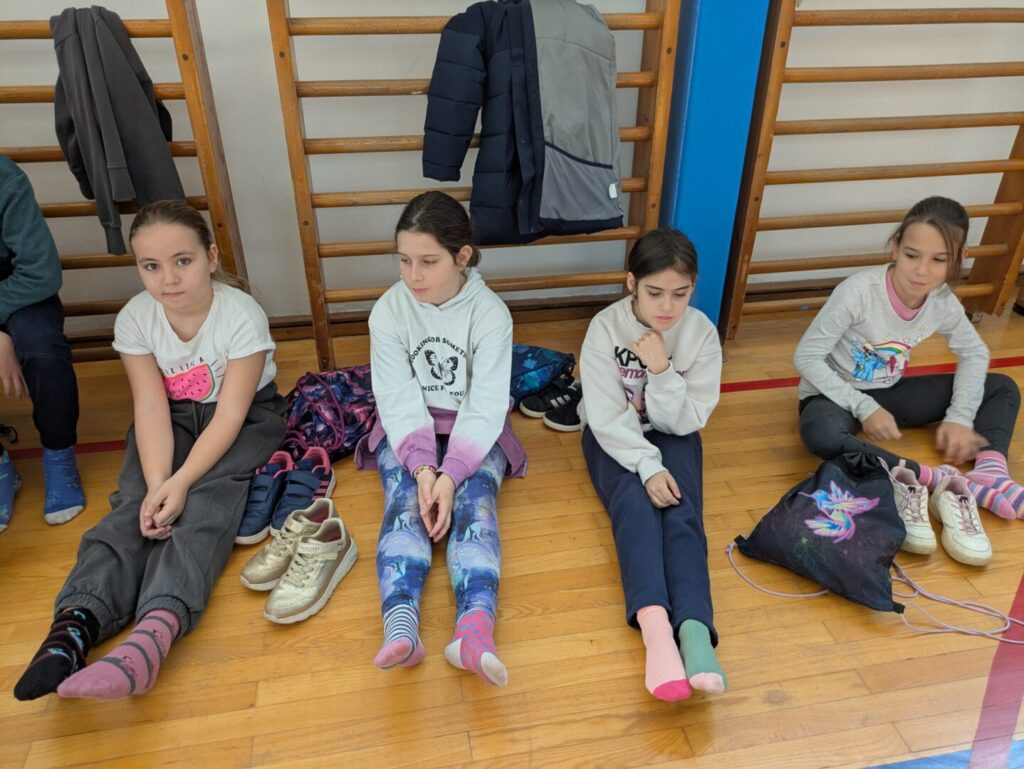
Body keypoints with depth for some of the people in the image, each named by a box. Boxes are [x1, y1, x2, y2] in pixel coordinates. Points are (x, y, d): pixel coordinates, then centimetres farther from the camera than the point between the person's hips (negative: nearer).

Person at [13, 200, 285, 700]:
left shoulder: (242, 316, -22)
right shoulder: (134, 319, -11)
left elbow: (230, 414, -23)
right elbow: (152, 409, -15)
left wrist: (180, 482, -33)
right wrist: (156, 483, -30)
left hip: (245, 419, -4)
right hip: (174, 419, 4)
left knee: (204, 503, -29)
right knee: (135, 502, -21)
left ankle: (156, 630, -47)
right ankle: (76, 621, -34)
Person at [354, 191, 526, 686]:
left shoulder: (490, 313, -11)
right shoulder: (389, 311, -6)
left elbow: (485, 405, -15)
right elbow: (399, 399, -11)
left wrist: (451, 474, -27)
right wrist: (421, 467, -26)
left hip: (474, 432, -1)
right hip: (408, 431, 1)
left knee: (474, 503, -28)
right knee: (405, 502, -27)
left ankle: (475, 630, -48)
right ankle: (400, 628, -44)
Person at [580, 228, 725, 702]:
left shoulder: (702, 333, -11)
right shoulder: (605, 328, -18)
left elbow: (689, 419, -13)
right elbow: (608, 416, -19)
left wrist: (662, 370, -27)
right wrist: (647, 467, -29)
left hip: (672, 434, 2)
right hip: (614, 437, -1)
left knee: (682, 512, -27)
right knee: (635, 505, -31)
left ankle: (693, 627, -44)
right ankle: (654, 623, -47)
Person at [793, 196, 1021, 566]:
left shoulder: (943, 303, -9)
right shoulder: (859, 291, -26)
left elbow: (974, 354, 7)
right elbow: (806, 357, -23)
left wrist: (959, 417, -8)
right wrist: (864, 407, -26)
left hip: (888, 393, 6)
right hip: (836, 395, -6)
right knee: (822, 435, -41)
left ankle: (990, 472, -20)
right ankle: (938, 479, -32)